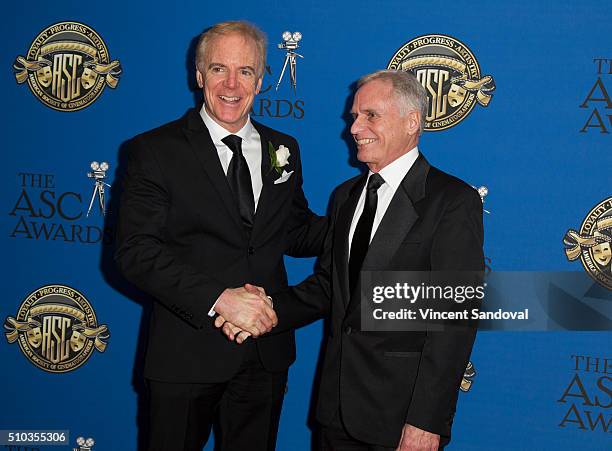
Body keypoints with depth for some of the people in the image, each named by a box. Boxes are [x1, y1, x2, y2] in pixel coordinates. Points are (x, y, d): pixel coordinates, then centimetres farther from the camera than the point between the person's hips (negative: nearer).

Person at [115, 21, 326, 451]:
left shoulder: (283, 150, 9)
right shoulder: (155, 150, -6)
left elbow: (297, 234, 13)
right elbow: (136, 250, -14)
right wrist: (219, 297, -25)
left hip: (267, 351, 4)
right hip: (188, 350, -4)